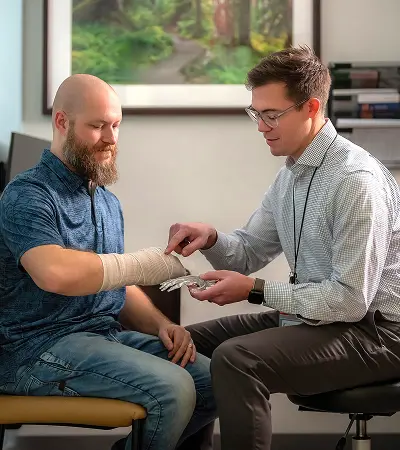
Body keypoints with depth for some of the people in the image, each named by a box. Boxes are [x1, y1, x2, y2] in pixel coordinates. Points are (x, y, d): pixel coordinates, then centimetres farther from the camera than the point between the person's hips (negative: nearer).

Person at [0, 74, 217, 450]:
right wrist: (144, 264, -21)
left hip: (109, 333, 8)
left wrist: (161, 325, 2)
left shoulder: (107, 202, 18)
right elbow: (55, 273, -31)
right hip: (42, 347, -8)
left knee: (212, 380, -6)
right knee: (171, 388, -26)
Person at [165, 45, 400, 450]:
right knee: (188, 343, 8)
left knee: (235, 359, -28)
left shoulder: (356, 181, -22)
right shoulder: (291, 173, 7)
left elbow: (351, 299, -23)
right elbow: (250, 251, 15)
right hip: (312, 315, 9)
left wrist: (255, 290, -20)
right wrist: (210, 238, -7)